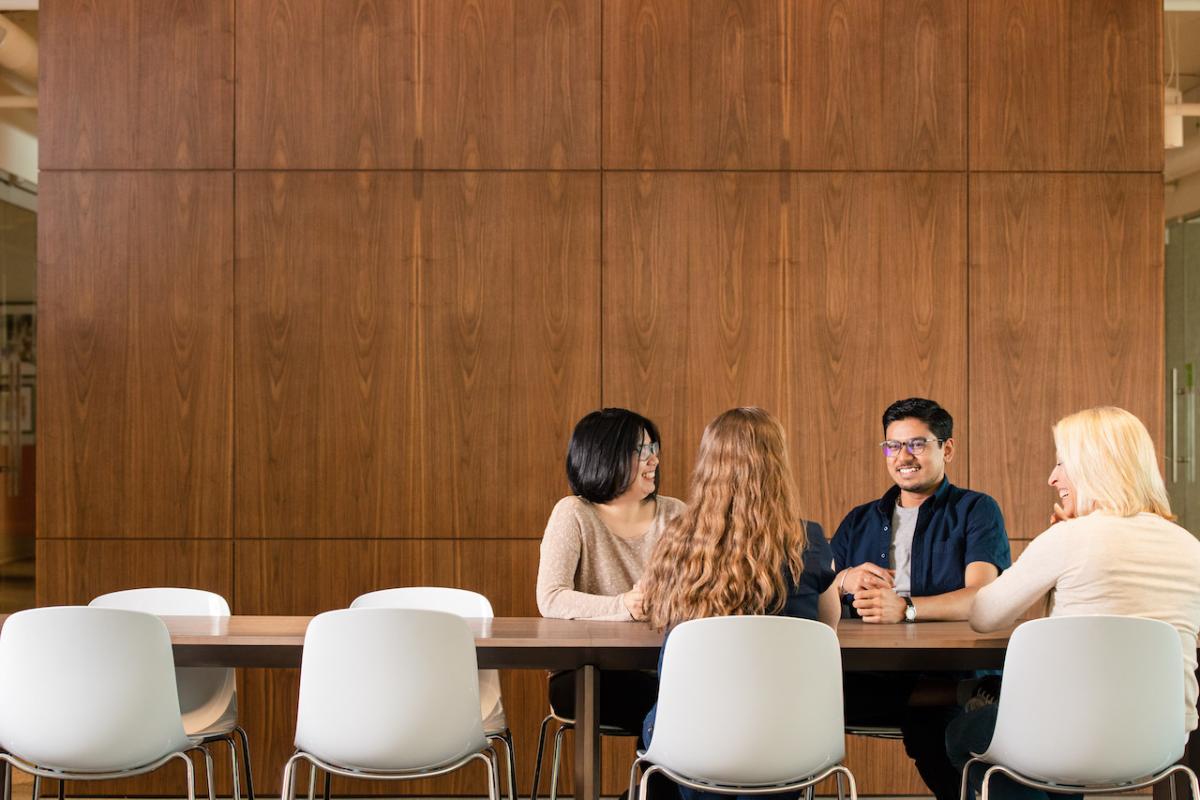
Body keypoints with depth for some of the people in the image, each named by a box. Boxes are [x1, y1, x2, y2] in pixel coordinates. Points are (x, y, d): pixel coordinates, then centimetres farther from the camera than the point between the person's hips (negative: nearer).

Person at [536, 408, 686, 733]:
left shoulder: (674, 514, 12)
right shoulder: (574, 514, -2)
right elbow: (551, 599, -15)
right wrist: (623, 606, -29)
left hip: (662, 669, 4)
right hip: (584, 675, -4)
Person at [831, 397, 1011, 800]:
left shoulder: (976, 511, 11)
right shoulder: (859, 521, 25)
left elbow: (982, 597, -7)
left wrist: (905, 608, -23)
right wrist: (844, 581, -6)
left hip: (947, 676, -3)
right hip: (867, 674, 3)